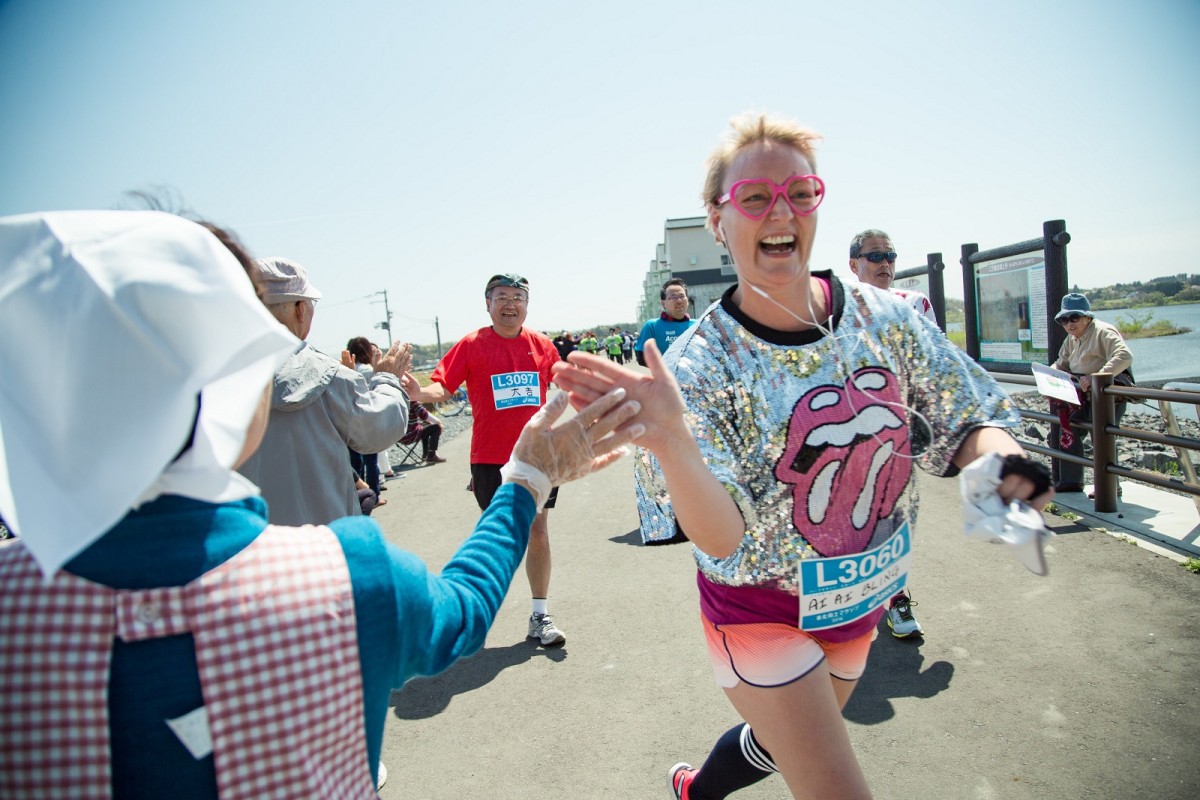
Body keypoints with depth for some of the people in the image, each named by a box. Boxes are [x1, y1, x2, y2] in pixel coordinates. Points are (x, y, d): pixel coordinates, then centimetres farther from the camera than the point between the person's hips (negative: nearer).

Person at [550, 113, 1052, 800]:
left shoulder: (885, 319, -11)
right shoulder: (698, 365, -23)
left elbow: (970, 420, -2)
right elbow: (722, 540, -27)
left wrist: (997, 455, -25)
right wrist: (668, 441, -44)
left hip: (861, 600, 5)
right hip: (761, 612, -5)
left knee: (788, 742, 28)